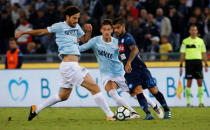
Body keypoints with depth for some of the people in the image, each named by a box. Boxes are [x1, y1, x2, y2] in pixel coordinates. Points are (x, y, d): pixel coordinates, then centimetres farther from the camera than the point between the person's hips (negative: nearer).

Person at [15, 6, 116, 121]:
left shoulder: (76, 26, 19)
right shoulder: (60, 26, -3)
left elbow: (84, 39, 30)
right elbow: (42, 32, 7)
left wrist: (88, 31, 9)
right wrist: (23, 33, 14)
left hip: (73, 67, 9)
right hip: (69, 65, -9)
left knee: (64, 96, 19)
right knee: (95, 88, -12)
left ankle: (36, 109, 29)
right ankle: (110, 115, -10)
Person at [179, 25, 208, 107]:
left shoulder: (200, 41, 11)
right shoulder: (185, 41, 4)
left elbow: (204, 54, 13)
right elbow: (182, 54, 4)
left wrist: (206, 65, 7)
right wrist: (181, 66, -1)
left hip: (198, 62, 2)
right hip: (189, 62, -2)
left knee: (200, 82, -1)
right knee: (189, 83, -3)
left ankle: (201, 101, 4)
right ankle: (188, 102, 3)